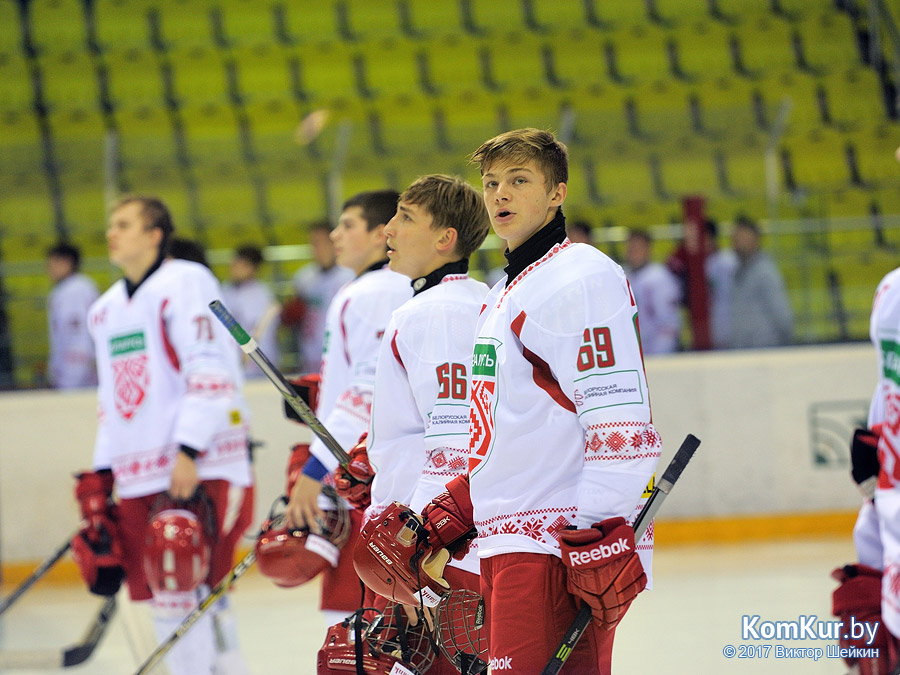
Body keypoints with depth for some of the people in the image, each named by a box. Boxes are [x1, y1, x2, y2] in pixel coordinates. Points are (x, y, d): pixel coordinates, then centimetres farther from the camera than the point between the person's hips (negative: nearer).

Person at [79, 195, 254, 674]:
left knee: (188, 585, -14)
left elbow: (209, 371, -14)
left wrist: (189, 450, -21)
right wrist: (101, 473, 18)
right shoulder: (106, 309, 20)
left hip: (199, 466, -8)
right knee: (158, 590, 4)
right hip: (138, 471, 8)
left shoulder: (186, 283, -5)